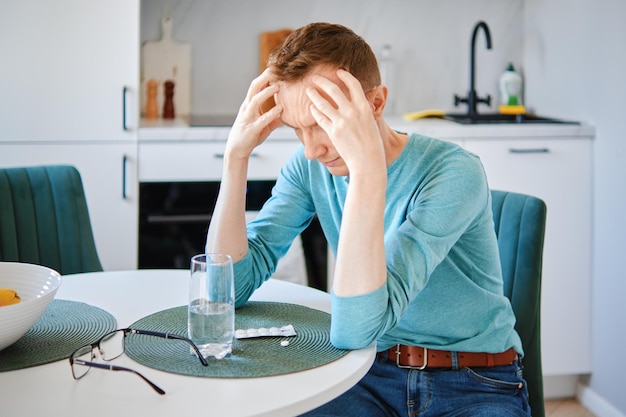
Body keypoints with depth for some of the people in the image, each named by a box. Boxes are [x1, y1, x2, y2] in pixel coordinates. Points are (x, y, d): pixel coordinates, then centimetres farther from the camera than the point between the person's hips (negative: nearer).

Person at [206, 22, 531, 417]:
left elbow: (355, 328, -30)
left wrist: (368, 168, -36)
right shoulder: (309, 167, -2)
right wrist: (236, 155, -15)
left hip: (474, 384, -3)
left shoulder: (452, 173, -20)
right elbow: (233, 285, -7)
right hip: (374, 371, 4)